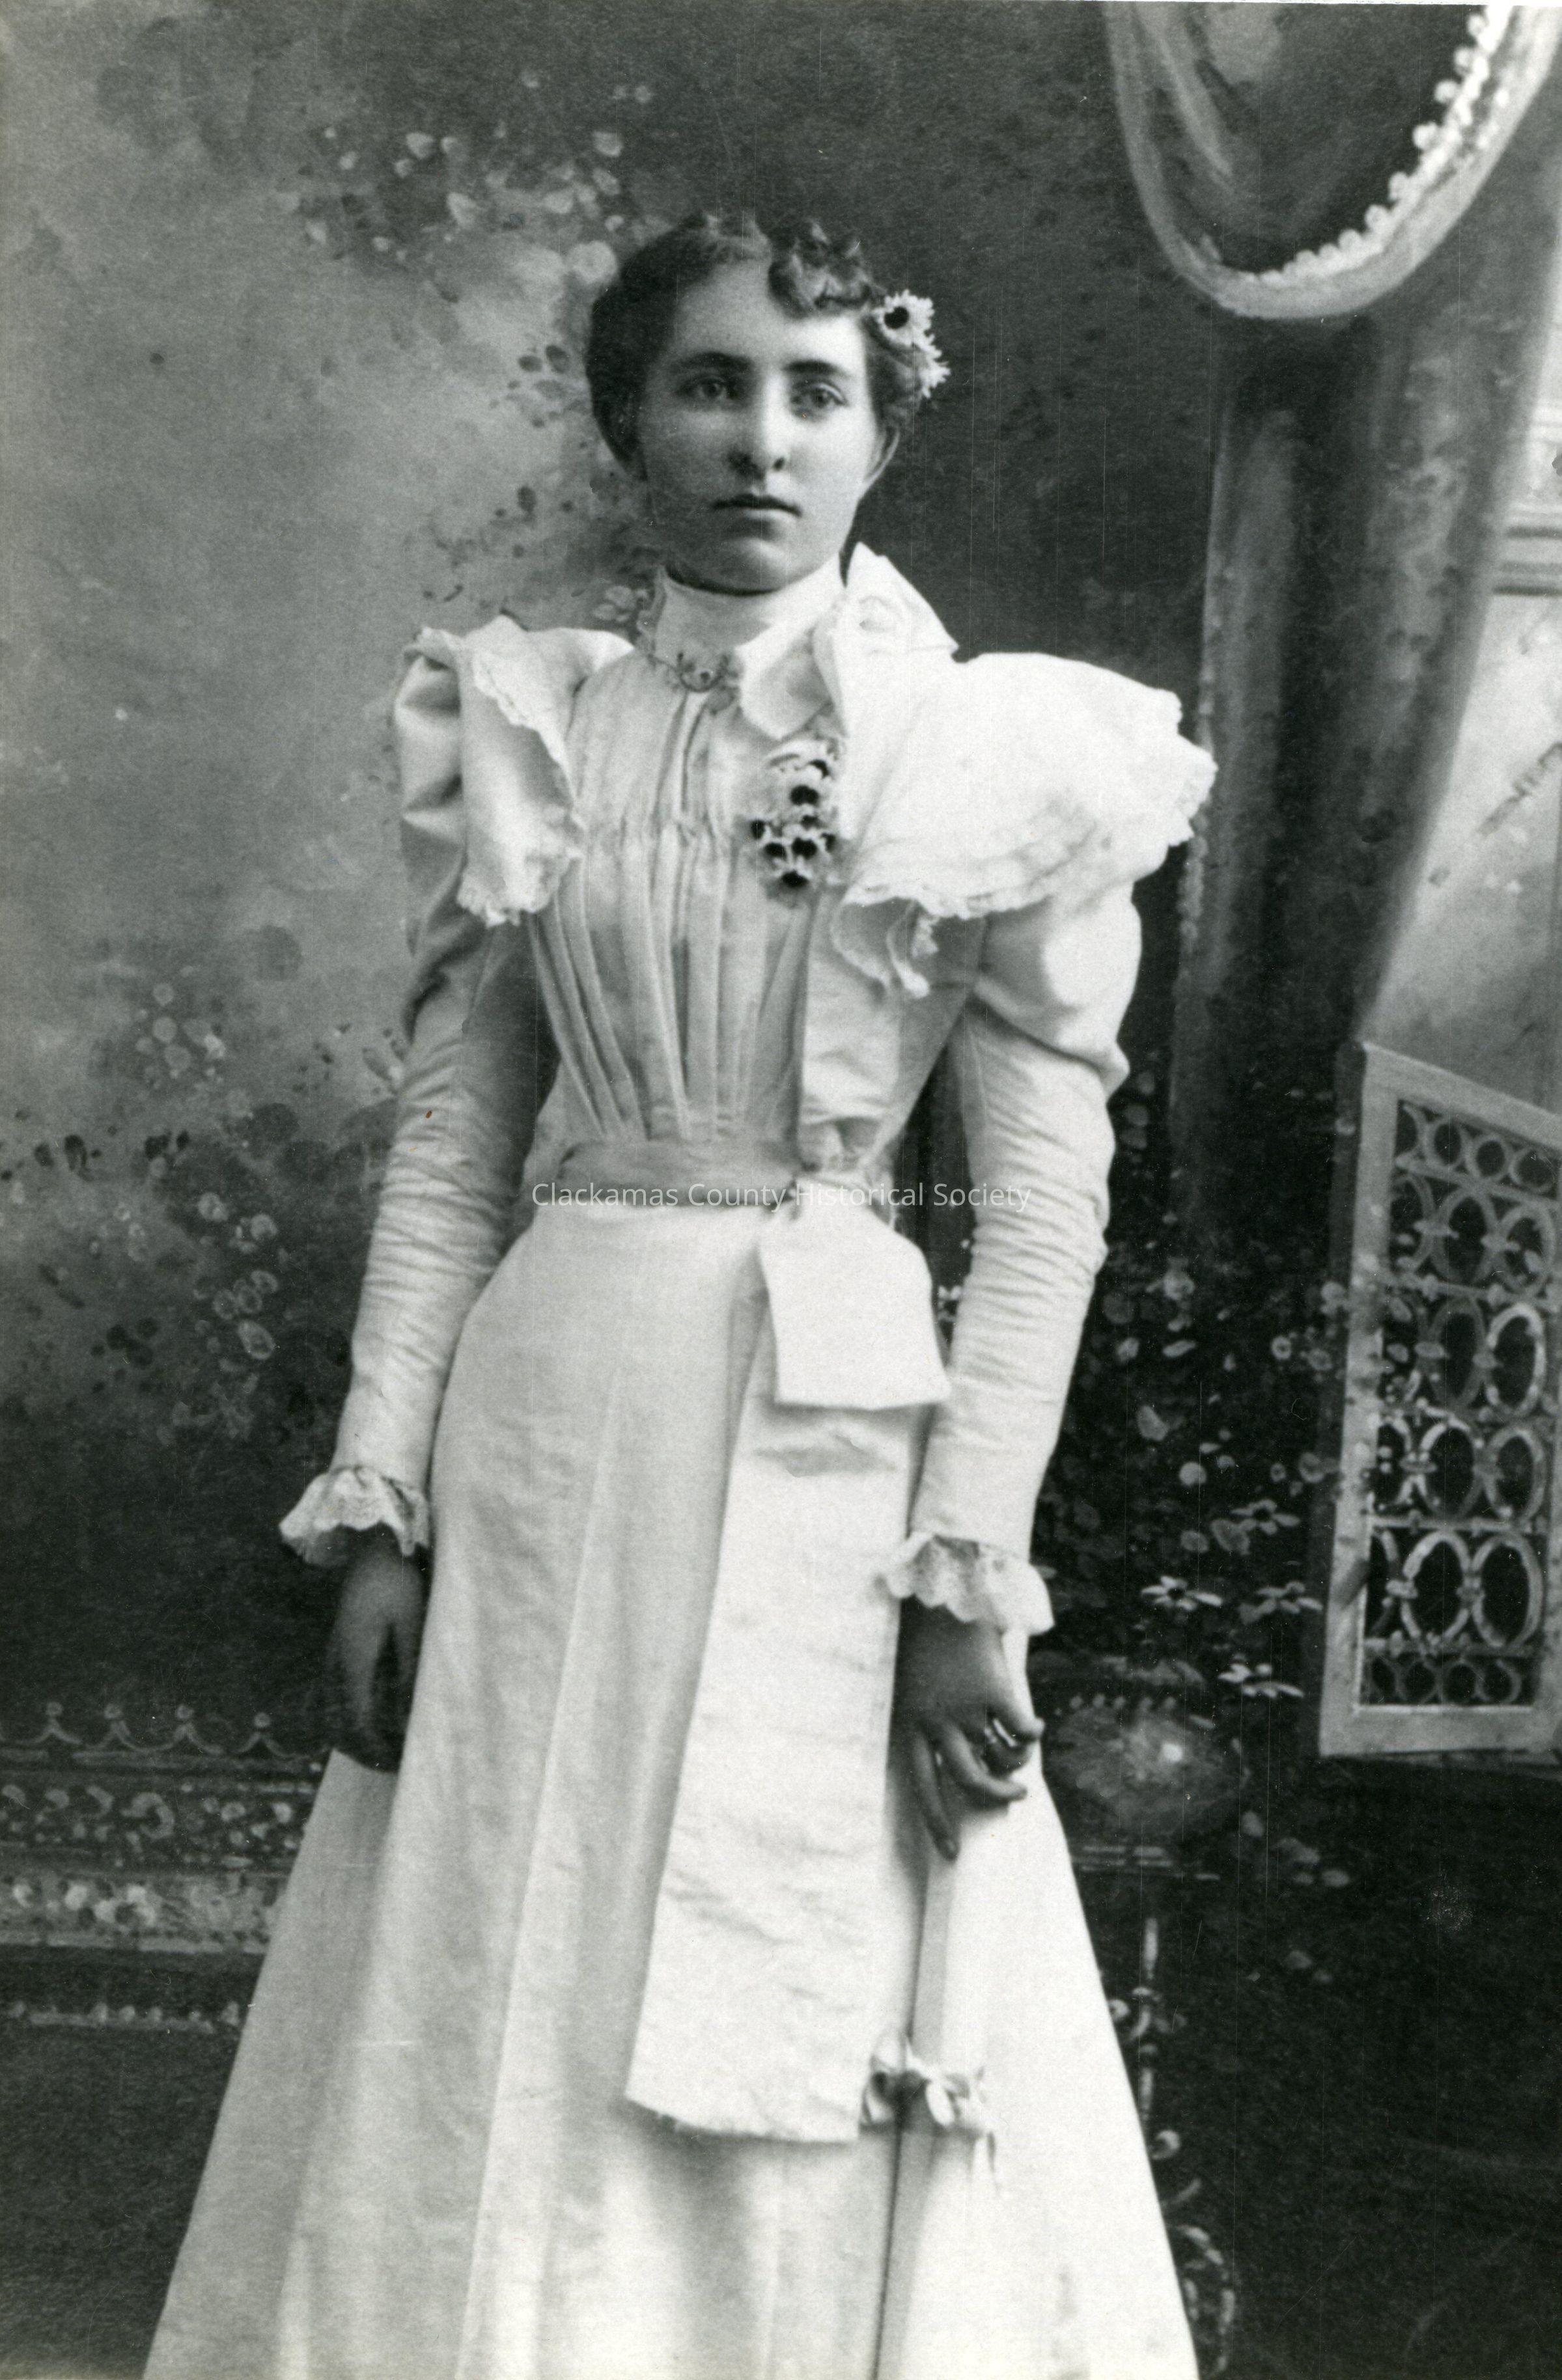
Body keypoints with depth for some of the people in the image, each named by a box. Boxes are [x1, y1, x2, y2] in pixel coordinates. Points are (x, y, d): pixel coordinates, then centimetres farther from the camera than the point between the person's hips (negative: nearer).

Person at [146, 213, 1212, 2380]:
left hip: (832, 1433, -2)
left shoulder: (997, 759, -2)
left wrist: (971, 1575, -10)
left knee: (809, 2109, 5)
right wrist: (379, 1507, 0)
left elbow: (1048, 1195, -4)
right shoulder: (525, 738, 7)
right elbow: (450, 1148, 7)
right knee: (495, 2061, 10)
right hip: (542, 1417, 3)